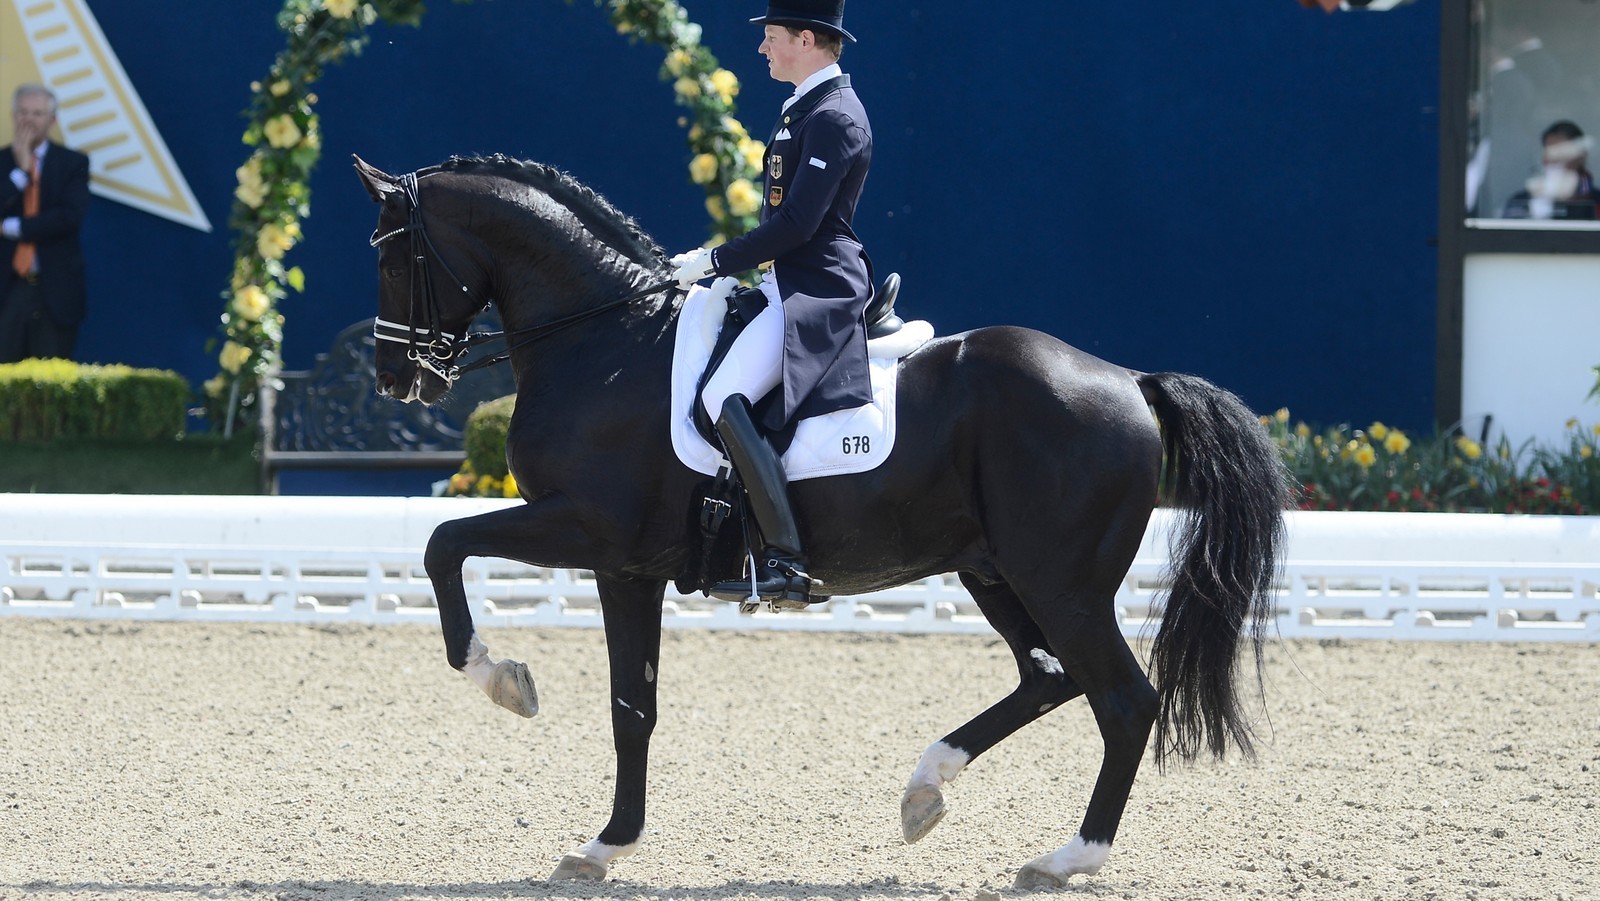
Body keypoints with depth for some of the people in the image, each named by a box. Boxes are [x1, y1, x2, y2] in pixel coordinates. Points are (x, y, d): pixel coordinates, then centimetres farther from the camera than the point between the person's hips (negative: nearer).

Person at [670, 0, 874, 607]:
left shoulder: (833, 118, -14)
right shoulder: (806, 110, 18)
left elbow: (796, 224, -21)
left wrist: (714, 262, -16)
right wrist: (717, 265, 16)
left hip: (816, 294, -11)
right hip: (792, 285, 11)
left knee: (724, 399, -27)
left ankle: (786, 561, -28)